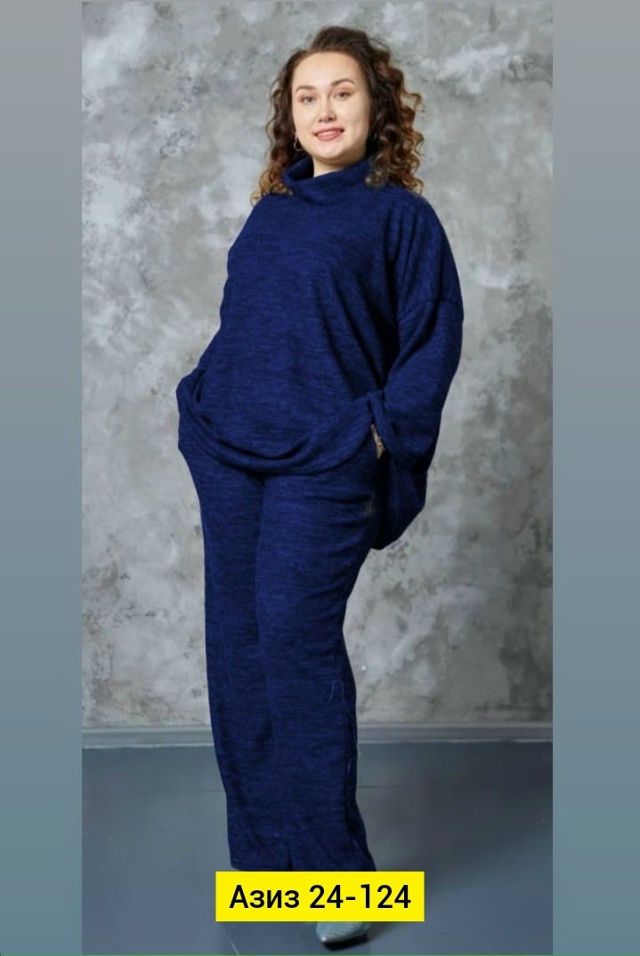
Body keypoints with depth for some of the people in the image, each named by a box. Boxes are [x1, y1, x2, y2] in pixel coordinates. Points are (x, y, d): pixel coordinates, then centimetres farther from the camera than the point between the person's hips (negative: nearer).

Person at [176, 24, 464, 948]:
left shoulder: (401, 215, 1)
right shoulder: (270, 212, 16)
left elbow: (434, 340, -4)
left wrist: (379, 431, -12)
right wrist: (206, 402, 9)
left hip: (324, 464, -6)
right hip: (230, 455, 6)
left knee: (296, 639, -10)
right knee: (237, 644, 7)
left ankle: (336, 869, 5)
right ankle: (262, 851, 22)